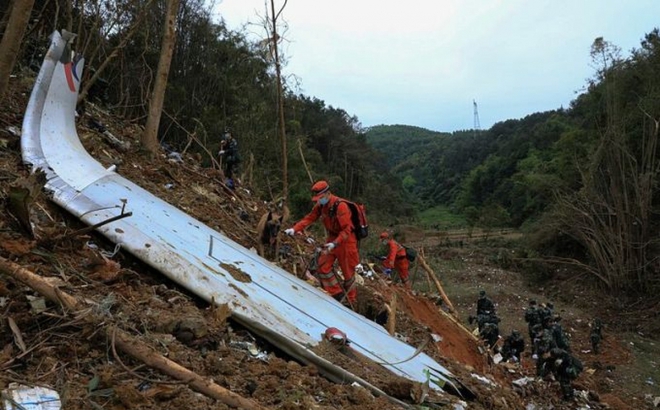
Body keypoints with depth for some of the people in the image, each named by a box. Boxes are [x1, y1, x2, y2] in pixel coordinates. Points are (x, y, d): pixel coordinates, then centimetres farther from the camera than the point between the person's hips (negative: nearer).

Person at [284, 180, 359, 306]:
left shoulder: (340, 206, -27)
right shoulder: (321, 205, -3)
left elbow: (347, 230, -29)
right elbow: (309, 218, -3)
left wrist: (335, 243, -40)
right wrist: (294, 229, -17)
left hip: (345, 240, -7)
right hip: (332, 239, 7)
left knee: (347, 272, 4)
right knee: (323, 266, 1)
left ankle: (351, 300, 23)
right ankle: (337, 293, 13)